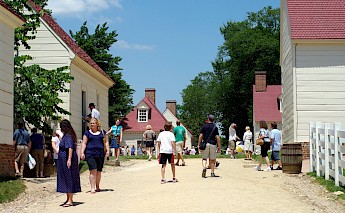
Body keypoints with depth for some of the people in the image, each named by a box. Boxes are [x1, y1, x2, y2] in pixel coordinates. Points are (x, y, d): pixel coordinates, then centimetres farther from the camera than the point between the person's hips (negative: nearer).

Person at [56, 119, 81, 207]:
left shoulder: (68, 136, -16)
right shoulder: (65, 136, 14)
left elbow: (70, 148, -25)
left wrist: (69, 159, -29)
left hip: (67, 160, -10)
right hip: (63, 161, 10)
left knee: (68, 178, -5)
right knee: (65, 179, 14)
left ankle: (70, 200, -2)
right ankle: (69, 199, 21)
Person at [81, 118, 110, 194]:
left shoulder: (102, 132, 13)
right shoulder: (87, 133, 8)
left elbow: (106, 142, 14)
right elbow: (84, 143, 4)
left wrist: (107, 150, 2)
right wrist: (82, 153, -6)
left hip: (100, 154, 2)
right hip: (90, 154, -2)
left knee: (98, 171, 7)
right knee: (93, 171, -13)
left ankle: (97, 187, 25)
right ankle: (92, 188, -12)